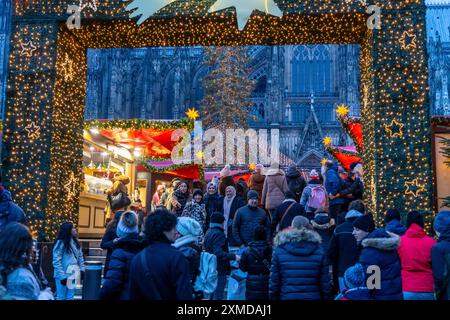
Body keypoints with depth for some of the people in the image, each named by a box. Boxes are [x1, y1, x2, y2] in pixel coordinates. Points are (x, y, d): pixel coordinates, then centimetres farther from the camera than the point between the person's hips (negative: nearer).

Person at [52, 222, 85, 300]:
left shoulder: (75, 243, 8)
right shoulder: (60, 243, -14)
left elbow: (80, 257, 14)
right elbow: (56, 262, -17)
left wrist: (82, 269, 4)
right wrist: (62, 276, -19)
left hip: (73, 275, 7)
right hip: (63, 276, -6)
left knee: (70, 297, 14)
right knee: (61, 297, 5)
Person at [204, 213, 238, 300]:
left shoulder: (208, 232, 11)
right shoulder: (218, 234, -18)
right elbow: (218, 253, -27)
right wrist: (233, 257, -26)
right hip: (219, 270, -9)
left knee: (213, 294, 20)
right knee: (218, 296, -3)